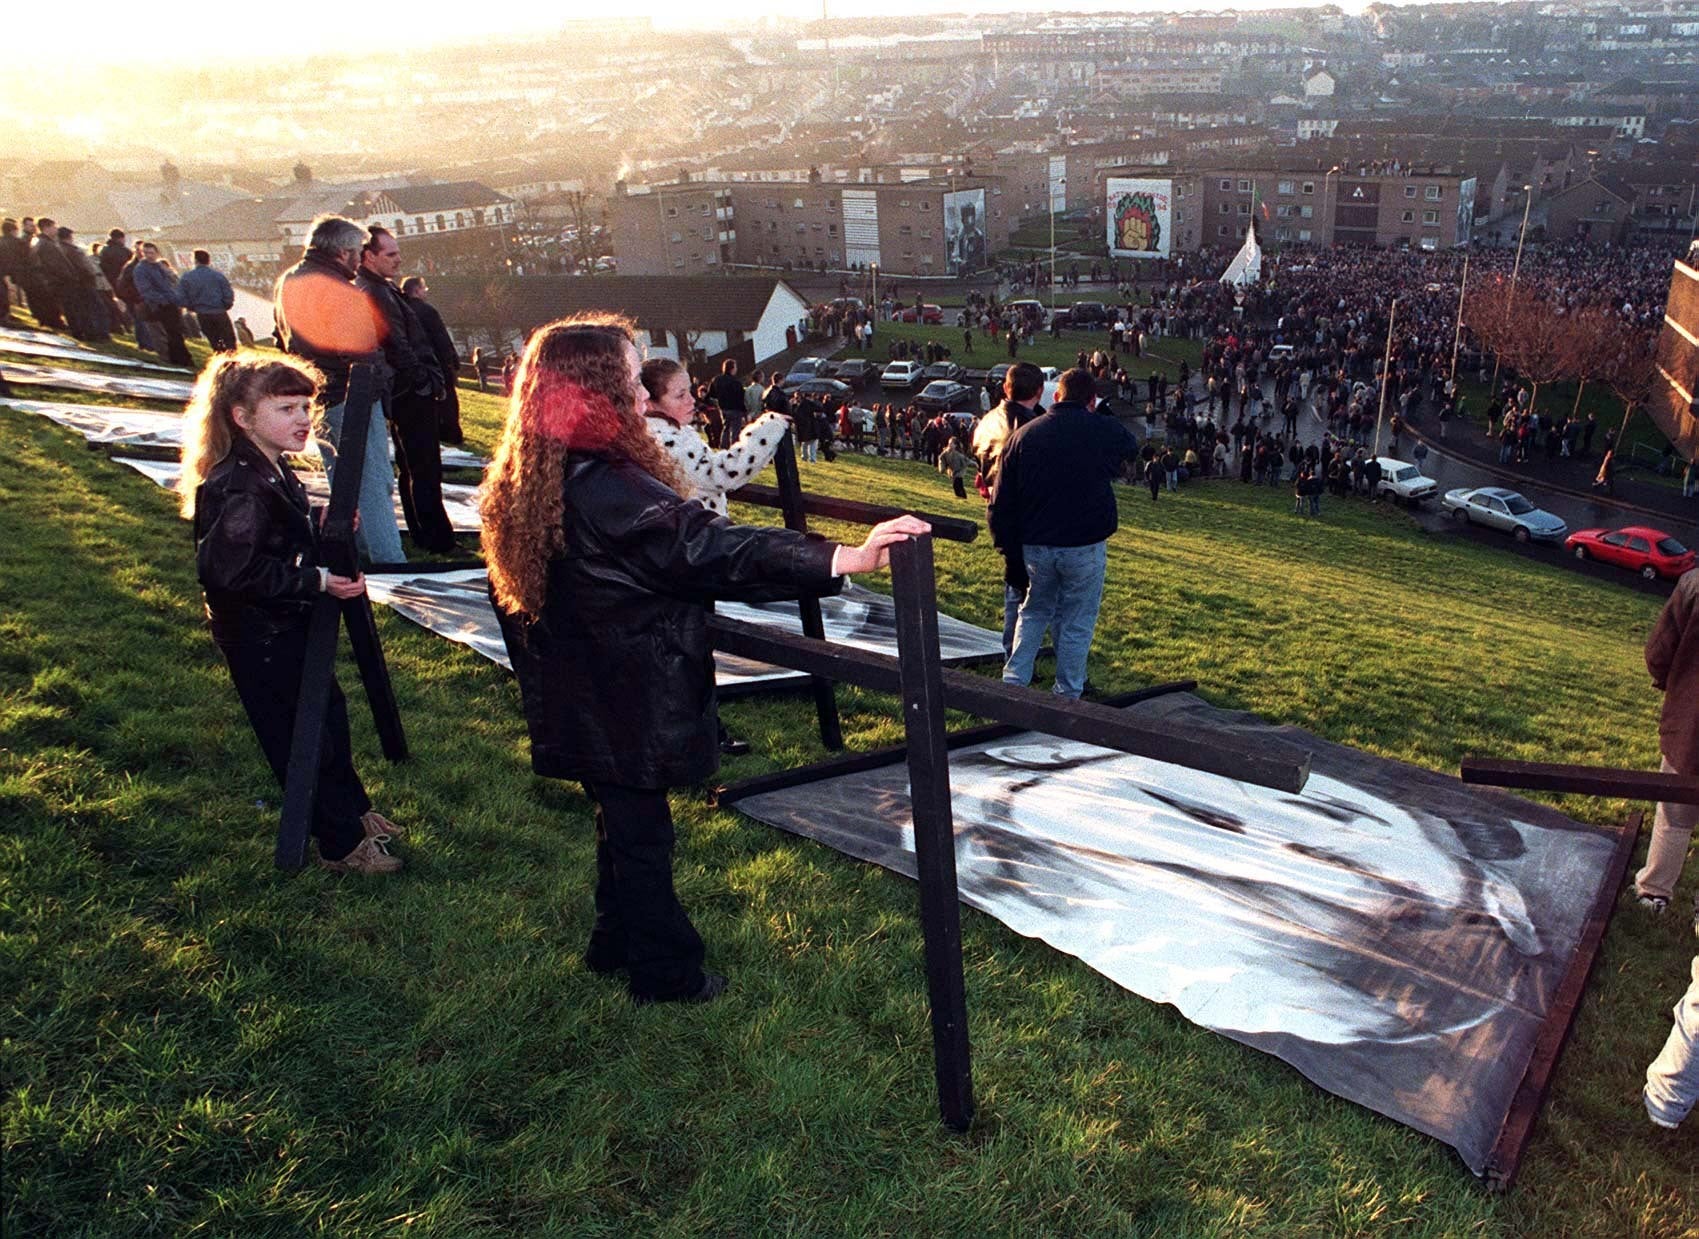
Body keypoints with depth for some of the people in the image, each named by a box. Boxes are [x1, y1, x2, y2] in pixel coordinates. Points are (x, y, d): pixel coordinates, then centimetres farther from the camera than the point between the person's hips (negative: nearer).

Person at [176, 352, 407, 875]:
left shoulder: (272, 472, 6)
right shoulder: (239, 488, -26)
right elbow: (227, 570, -31)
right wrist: (315, 581, -29)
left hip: (288, 626, 10)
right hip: (259, 638, -10)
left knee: (328, 712, 21)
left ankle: (353, 811, 39)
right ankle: (341, 845, 14)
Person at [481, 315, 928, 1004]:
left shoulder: (525, 484, 1)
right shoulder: (608, 489, -28)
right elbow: (710, 548, -37)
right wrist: (844, 559, -43)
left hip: (575, 702, 8)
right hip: (626, 707, -8)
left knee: (623, 821, 24)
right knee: (641, 835, 8)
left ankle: (617, 944, 41)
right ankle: (664, 975, 26)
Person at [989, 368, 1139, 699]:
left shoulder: (1025, 434, 1)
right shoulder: (1106, 431, -6)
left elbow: (1001, 500, 2)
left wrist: (1006, 542, 12)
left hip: (1035, 545, 3)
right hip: (1085, 547, -3)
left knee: (1034, 613, 21)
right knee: (1077, 622, 9)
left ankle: (1013, 681, 13)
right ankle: (1067, 695, 14)